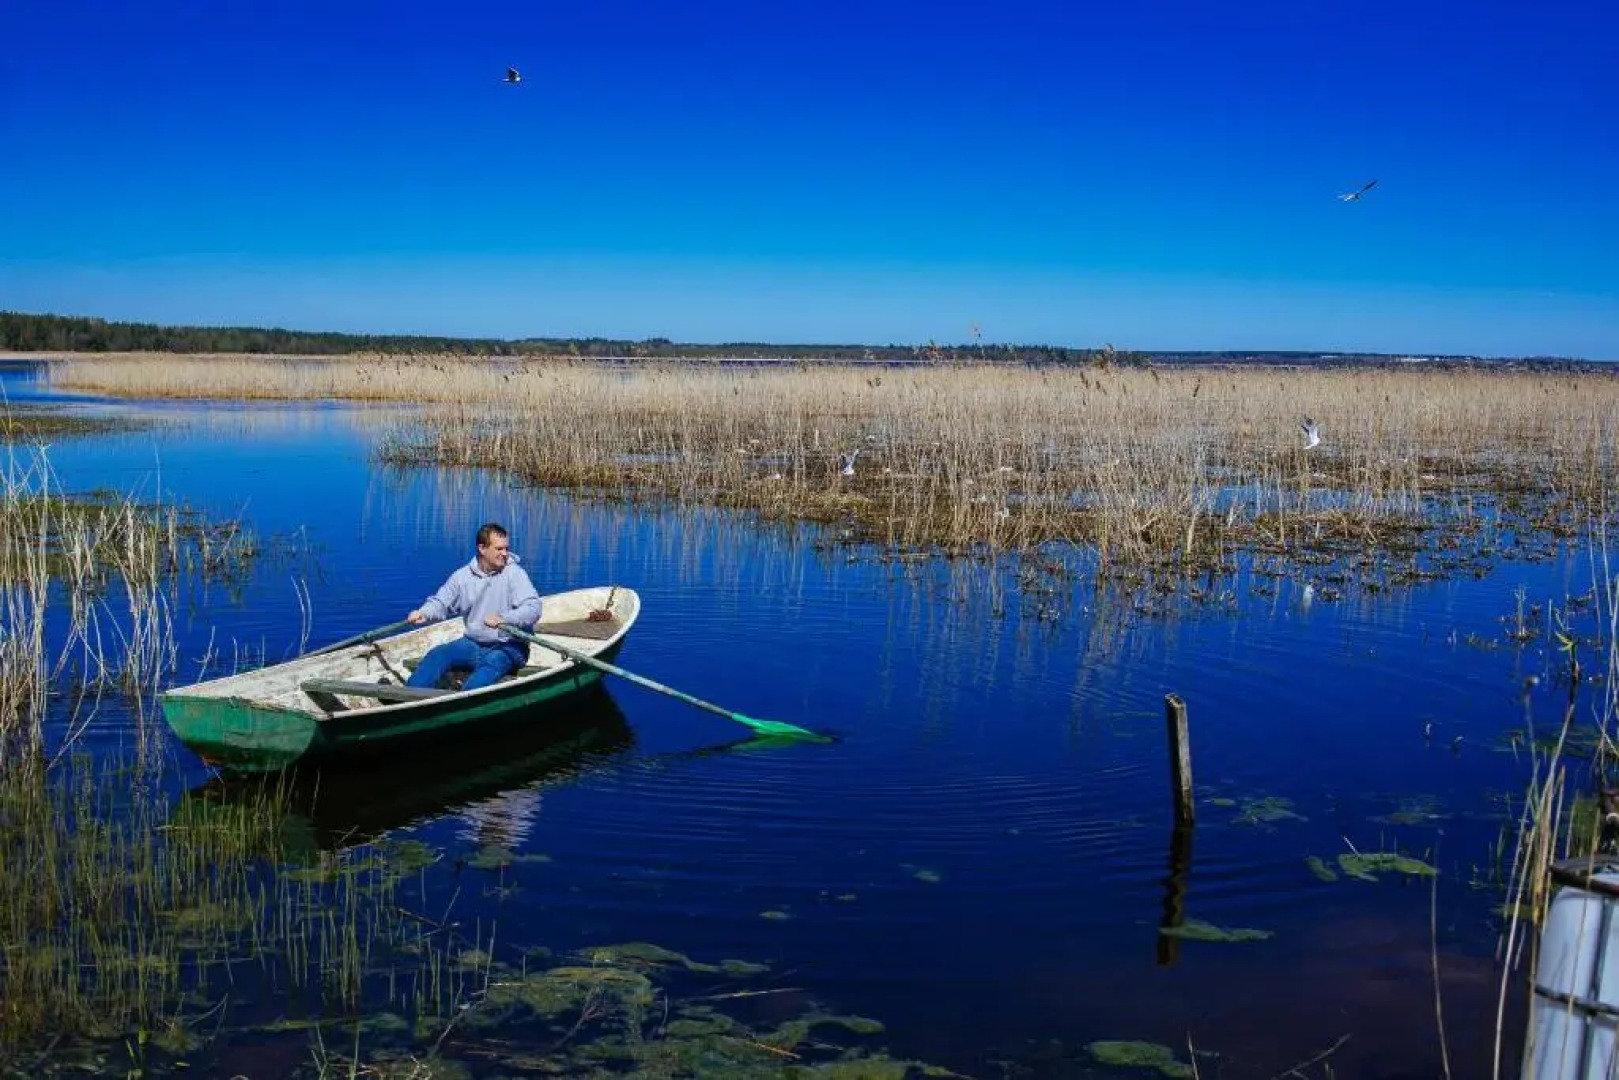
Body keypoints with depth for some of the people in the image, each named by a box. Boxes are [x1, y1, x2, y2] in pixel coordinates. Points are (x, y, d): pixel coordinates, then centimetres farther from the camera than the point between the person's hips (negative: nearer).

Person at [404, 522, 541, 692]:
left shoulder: (515, 573, -7)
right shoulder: (462, 576, 7)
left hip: (507, 648, -4)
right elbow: (441, 602, 12)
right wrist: (423, 613, -11)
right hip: (472, 644, 5)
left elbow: (533, 608, -17)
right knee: (437, 655, -16)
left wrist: (504, 619, -34)